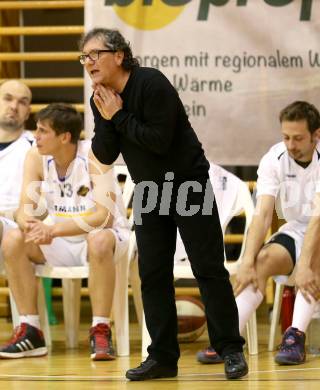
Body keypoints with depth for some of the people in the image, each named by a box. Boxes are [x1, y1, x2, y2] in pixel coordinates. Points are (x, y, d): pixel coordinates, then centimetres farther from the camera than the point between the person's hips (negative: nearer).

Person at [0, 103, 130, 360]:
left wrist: (53, 229, -39)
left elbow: (104, 214, -30)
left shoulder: (94, 155, -21)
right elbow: (25, 210, -10)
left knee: (99, 241, -39)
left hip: (102, 235, -5)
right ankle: (30, 332, -14)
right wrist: (30, 225, -36)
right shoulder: (36, 158, -7)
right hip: (61, 242, 5)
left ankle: (101, 332, -28)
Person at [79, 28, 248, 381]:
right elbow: (105, 156, -4)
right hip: (148, 194, 7)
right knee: (152, 275, 2)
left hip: (189, 186, -7)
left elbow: (159, 141, -28)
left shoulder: (151, 83, -21)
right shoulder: (100, 100, 0)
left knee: (209, 269, -5)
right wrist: (106, 120, -19)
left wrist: (119, 116, -23)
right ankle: (163, 357, 7)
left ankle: (231, 351, 2)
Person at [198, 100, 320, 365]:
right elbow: (262, 214, -18)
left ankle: (297, 336, -40)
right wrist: (248, 262, -31)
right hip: (296, 229, 4)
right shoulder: (274, 159, -10)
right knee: (264, 259, -25)